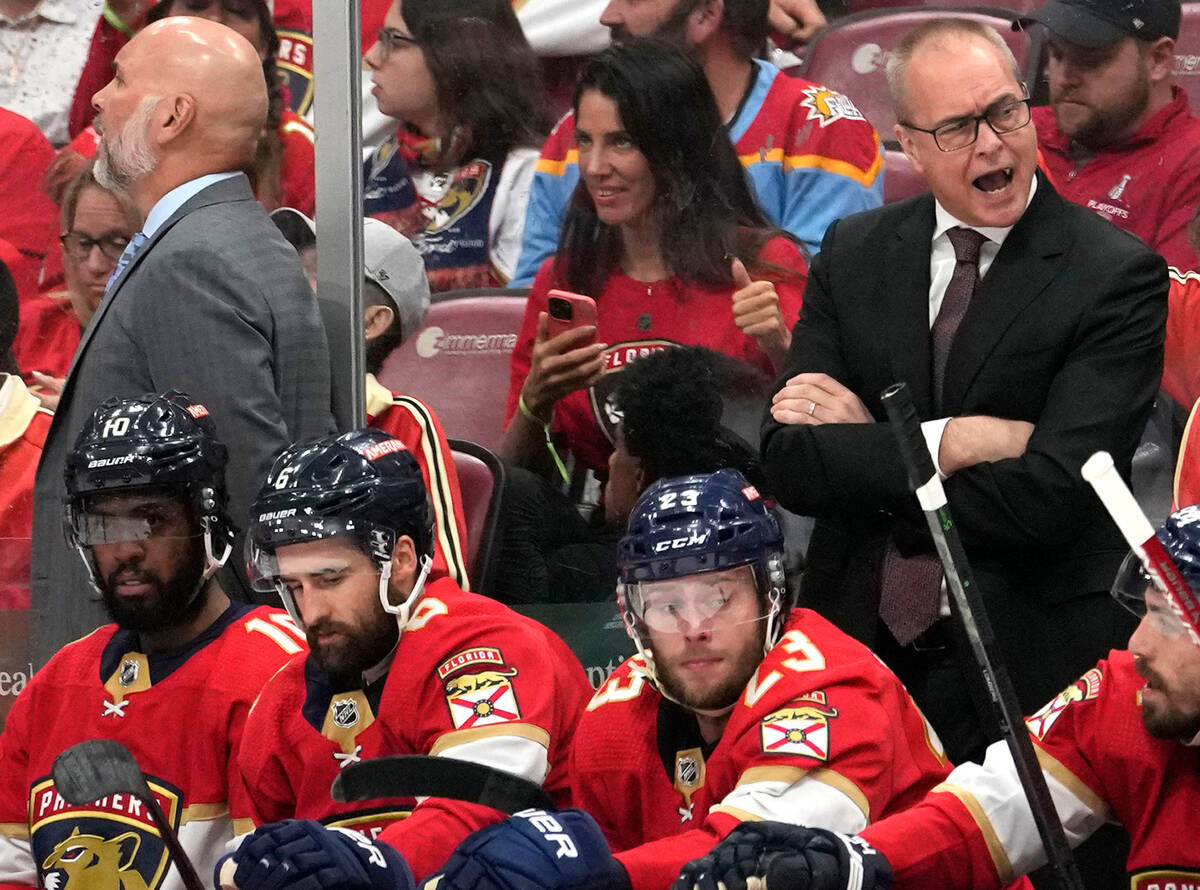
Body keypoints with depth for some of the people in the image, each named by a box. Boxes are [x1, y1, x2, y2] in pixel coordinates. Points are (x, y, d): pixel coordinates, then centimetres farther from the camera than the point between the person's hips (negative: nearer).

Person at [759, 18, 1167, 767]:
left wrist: (866, 446, -12)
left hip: (1030, 671, -4)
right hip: (860, 649, 4)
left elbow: (1047, 500, -19)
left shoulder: (1117, 277, -10)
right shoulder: (854, 254, 6)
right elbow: (788, 461, -3)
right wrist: (942, 445, -17)